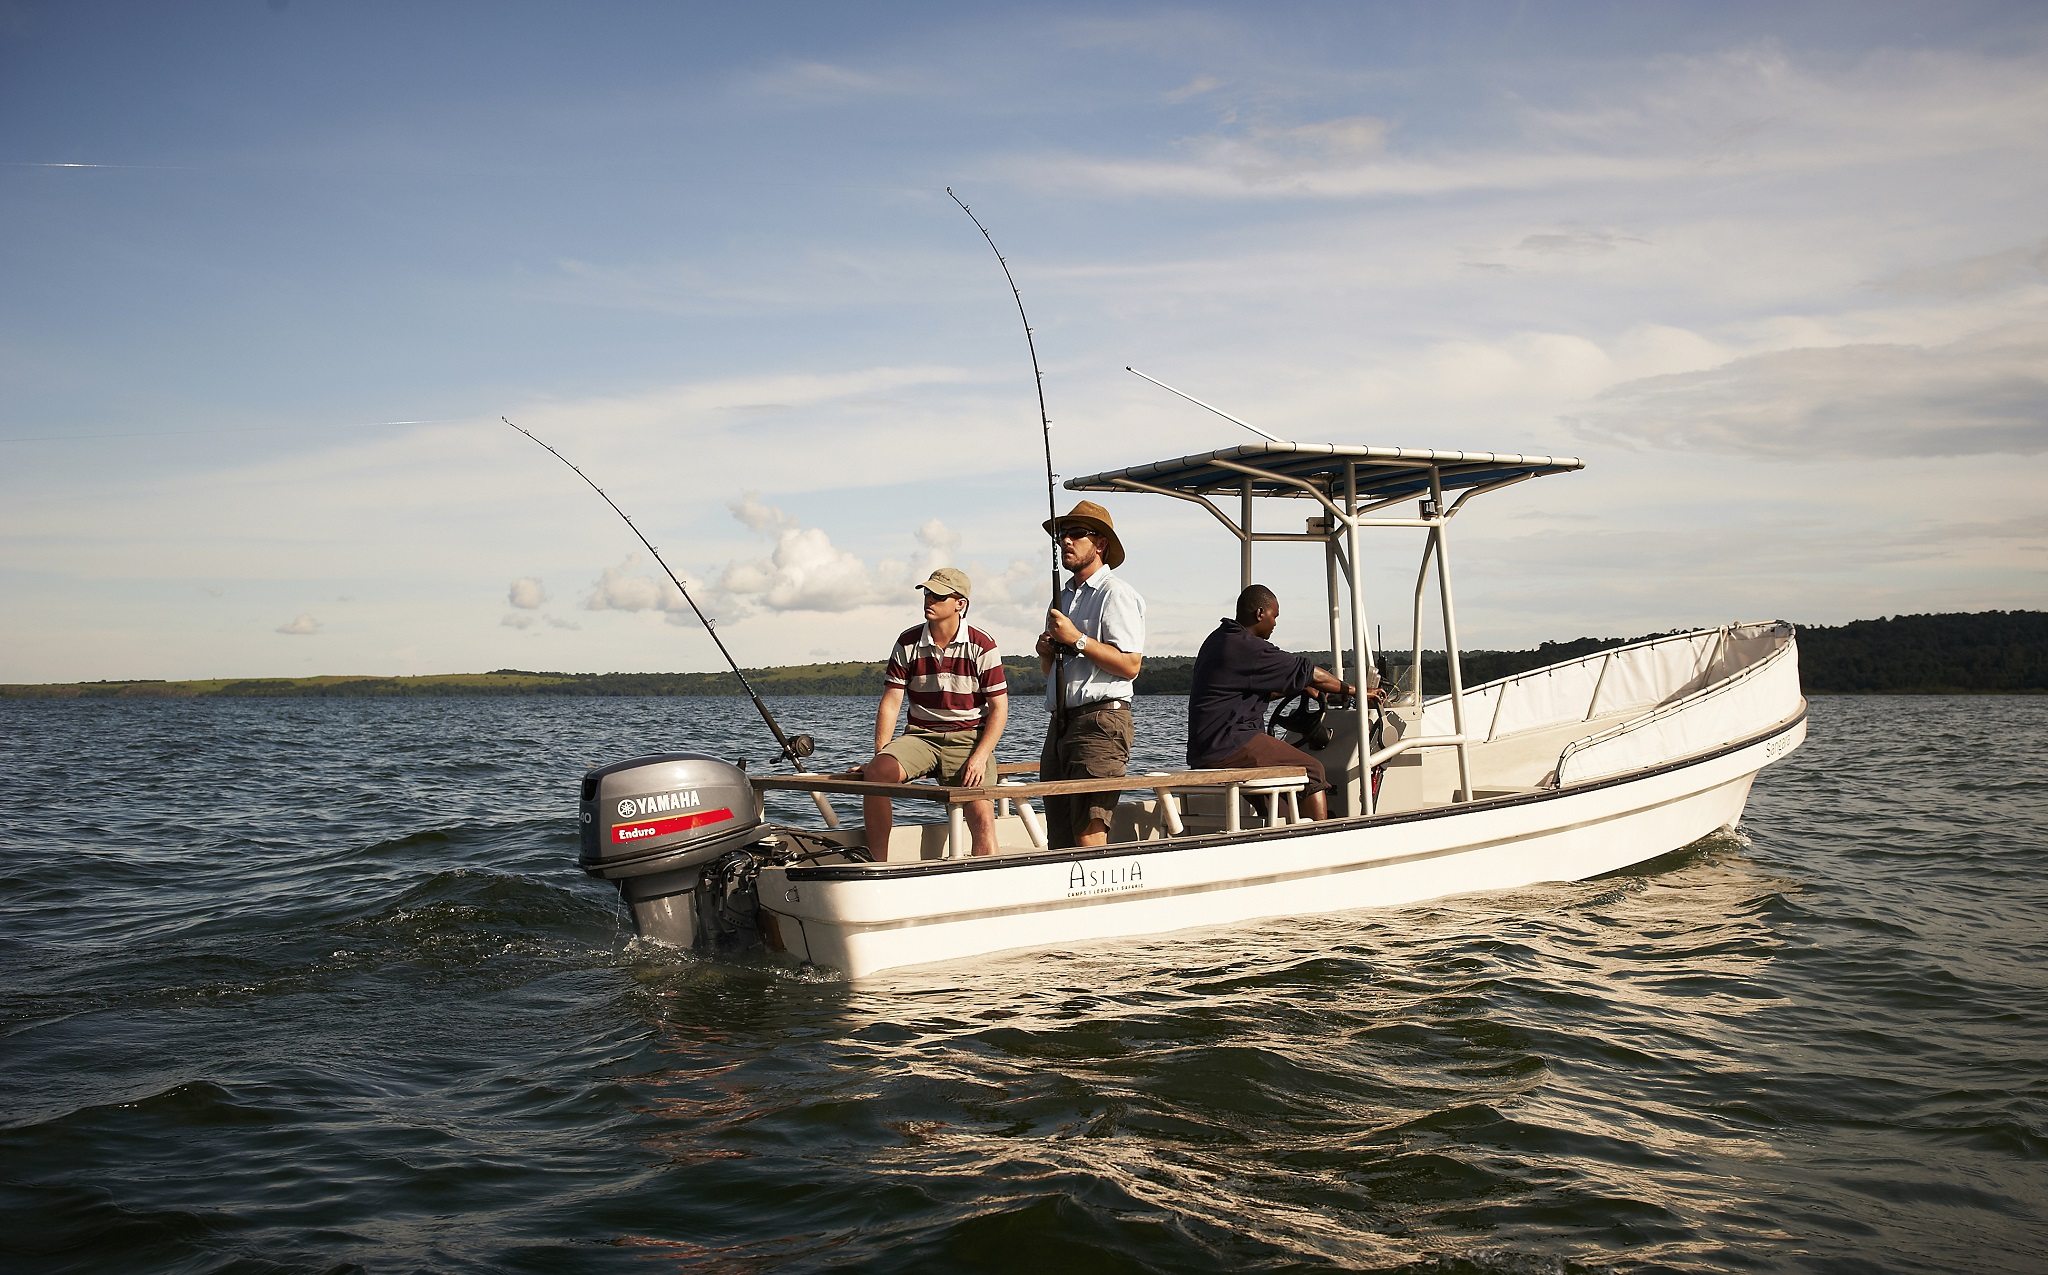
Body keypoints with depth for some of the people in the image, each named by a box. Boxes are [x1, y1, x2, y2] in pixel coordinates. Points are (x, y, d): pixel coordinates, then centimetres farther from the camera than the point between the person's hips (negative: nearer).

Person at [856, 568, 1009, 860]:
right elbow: (891, 701, 4)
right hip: (920, 735, 2)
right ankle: (877, 867, -20)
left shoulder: (981, 646, -3)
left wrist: (980, 757, -15)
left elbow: (999, 707, -3)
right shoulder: (908, 643, 5)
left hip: (968, 736, -2)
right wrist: (880, 753, -8)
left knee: (981, 811, -23)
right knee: (876, 773, -26)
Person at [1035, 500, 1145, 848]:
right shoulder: (1063, 598, 21)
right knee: (1059, 839, 8)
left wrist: (1078, 640, -17)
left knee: (1089, 836, -14)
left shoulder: (1116, 594, -5)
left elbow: (1130, 665, -16)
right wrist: (1046, 652, 5)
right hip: (1061, 723, 9)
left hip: (1100, 723, -9)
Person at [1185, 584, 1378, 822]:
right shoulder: (1247, 648, -14)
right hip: (1230, 746, -10)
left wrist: (1304, 688, 23)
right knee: (1313, 770, -5)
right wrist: (1355, 691, 1)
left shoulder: (1219, 640, 18)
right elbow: (1310, 674, -9)